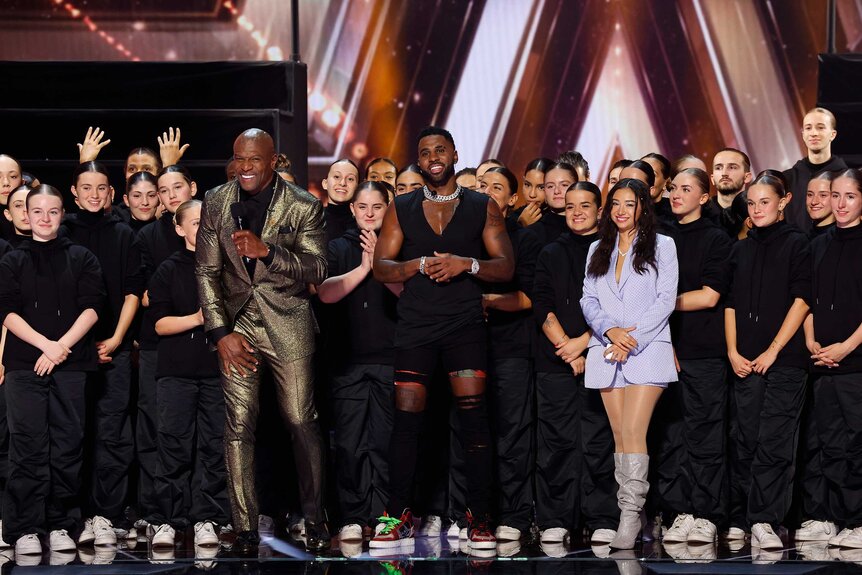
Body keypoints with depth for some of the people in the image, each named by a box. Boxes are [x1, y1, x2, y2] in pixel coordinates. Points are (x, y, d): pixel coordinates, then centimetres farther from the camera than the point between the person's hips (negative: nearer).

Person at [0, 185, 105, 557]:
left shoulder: (81, 259, 11)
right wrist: (44, 344, -13)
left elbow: (91, 307, 2)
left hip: (71, 364, 1)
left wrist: (62, 346, -10)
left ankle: (61, 525, 7)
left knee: (68, 444, 0)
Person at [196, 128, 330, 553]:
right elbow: (207, 272, 5)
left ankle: (315, 521, 14)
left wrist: (267, 250, -22)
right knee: (238, 426, -1)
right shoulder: (216, 203, 5)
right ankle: (245, 530, 3)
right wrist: (221, 333, -3)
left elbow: (317, 270, -7)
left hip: (288, 326, -2)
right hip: (236, 326, 2)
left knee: (302, 423, 0)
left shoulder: (303, 206, -3)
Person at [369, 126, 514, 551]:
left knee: (473, 417, -7)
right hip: (415, 325, 1)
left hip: (464, 324, -1)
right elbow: (380, 267, 5)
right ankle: (398, 516, 6)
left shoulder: (483, 207, 8)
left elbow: (505, 267, 3)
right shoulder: (401, 209, 11)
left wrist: (465, 263, -14)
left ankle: (480, 519, -3)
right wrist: (421, 265, -12)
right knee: (405, 420, -2)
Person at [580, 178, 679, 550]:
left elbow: (665, 300, -2)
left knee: (633, 432, -16)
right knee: (620, 435, 2)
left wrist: (632, 339, -11)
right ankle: (630, 514, 5)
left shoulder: (661, 246, 5)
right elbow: (588, 300, 11)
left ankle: (630, 516, -18)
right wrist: (610, 331, -8)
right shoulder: (598, 251, 17)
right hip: (607, 351, 4)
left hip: (647, 349, -4)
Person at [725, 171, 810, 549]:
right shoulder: (741, 250, 15)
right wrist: (733, 352, 2)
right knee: (745, 441, 4)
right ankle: (741, 519, 9)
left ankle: (763, 519, -6)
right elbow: (731, 304, 15)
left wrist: (773, 351, -9)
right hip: (746, 362, 4)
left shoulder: (796, 244, 1)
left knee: (774, 442, -7)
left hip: (784, 361, -4)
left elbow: (801, 300, -5)